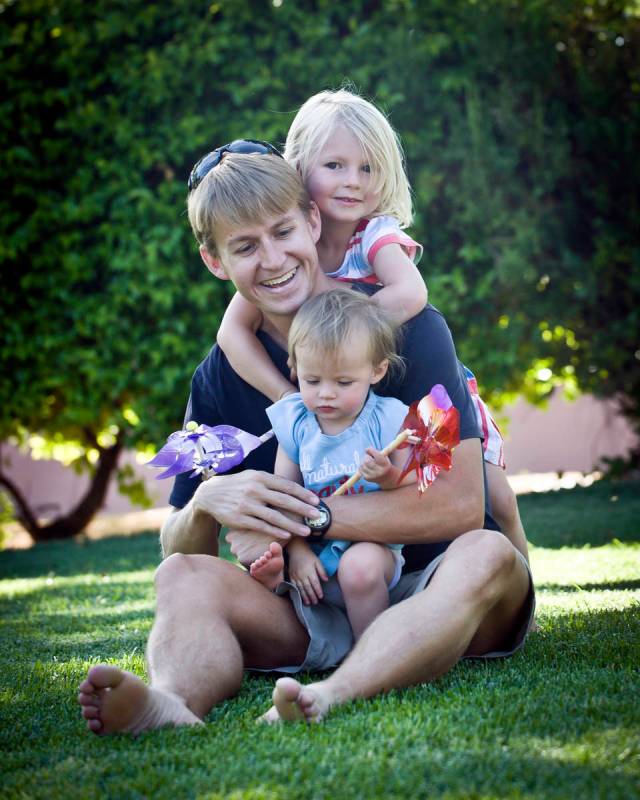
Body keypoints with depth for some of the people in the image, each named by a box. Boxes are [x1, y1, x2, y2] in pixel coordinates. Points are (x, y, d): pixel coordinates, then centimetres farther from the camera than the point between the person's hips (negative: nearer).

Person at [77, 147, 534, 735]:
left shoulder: (409, 328, -7)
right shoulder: (221, 376, 4)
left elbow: (460, 504, -16)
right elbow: (176, 548, 5)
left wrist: (306, 516, -18)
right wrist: (207, 505, -18)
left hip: (424, 597, -2)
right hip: (312, 614, 3)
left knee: (486, 555, -34)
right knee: (185, 577, -21)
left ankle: (326, 698, -55)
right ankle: (178, 704, -52)